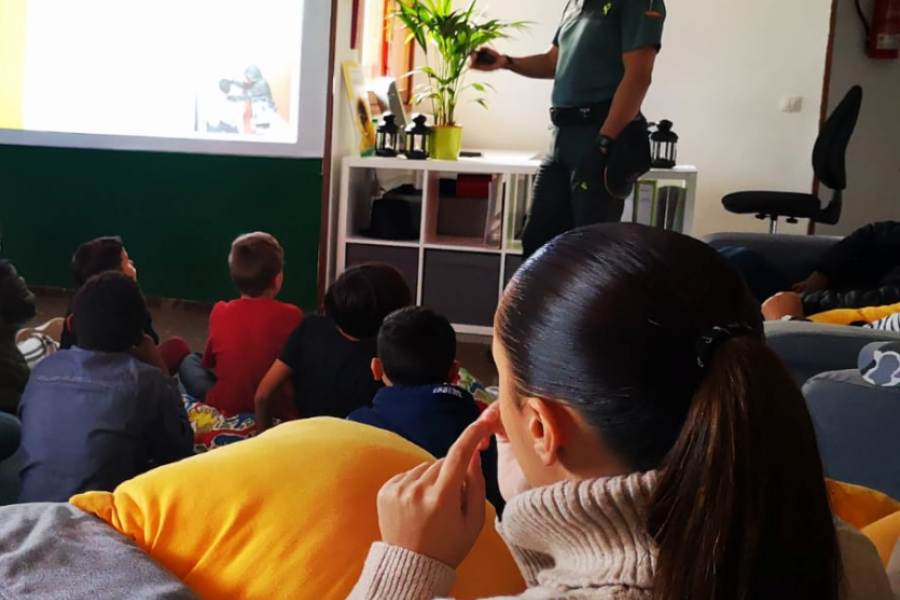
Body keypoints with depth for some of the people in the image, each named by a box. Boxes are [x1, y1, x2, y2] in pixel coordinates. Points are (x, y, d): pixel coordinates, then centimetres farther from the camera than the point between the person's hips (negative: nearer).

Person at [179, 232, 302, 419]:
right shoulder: (291, 315, -15)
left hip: (228, 407, 1)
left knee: (189, 361, 23)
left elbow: (208, 362, 8)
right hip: (278, 411, -1)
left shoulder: (220, 312, -8)